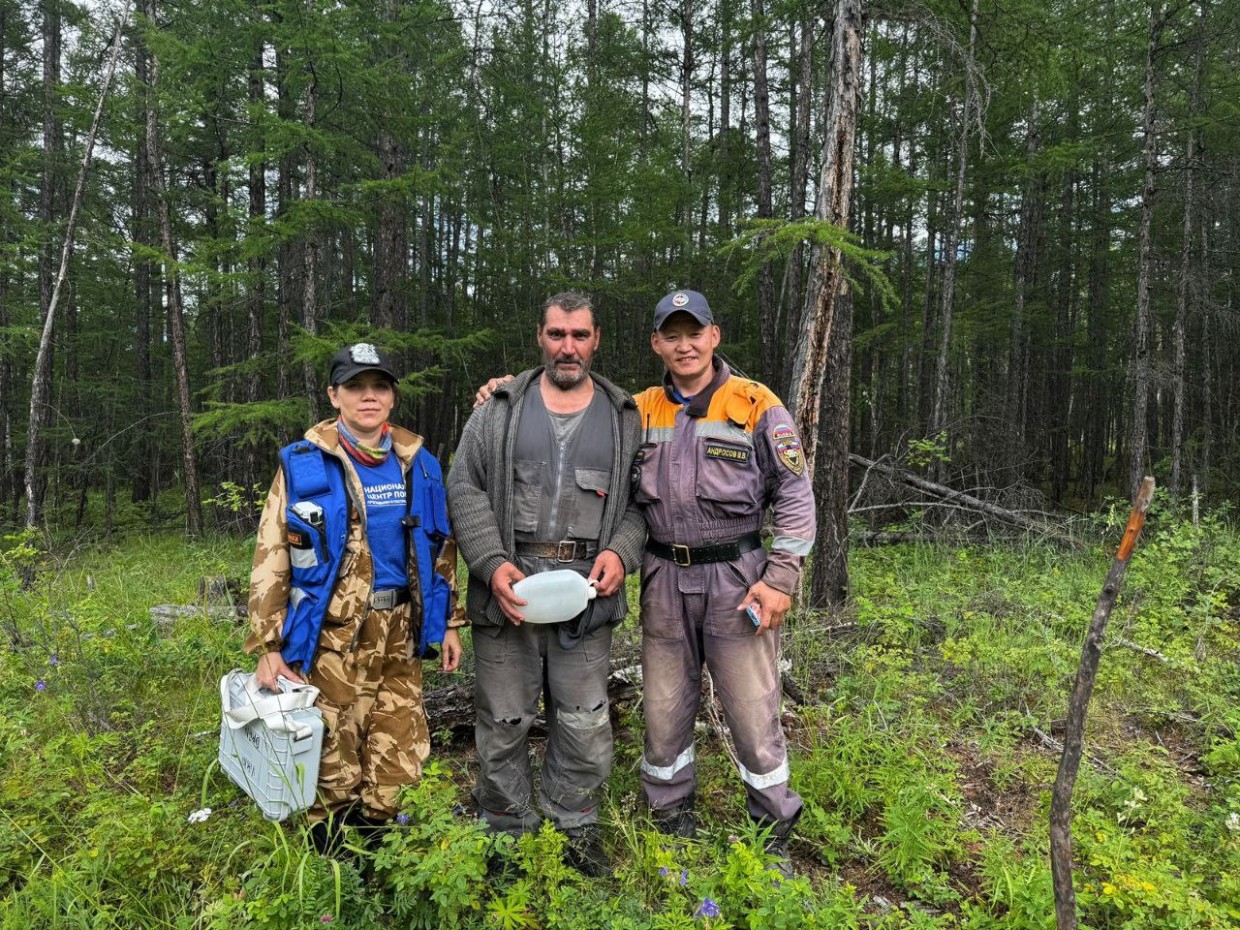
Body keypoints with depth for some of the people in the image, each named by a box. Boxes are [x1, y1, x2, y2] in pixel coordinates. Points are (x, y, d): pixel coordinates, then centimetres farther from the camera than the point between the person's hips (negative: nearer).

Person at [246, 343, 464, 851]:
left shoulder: (418, 464, 6)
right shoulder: (303, 464, -5)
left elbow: (441, 550, 13)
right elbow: (271, 559, -5)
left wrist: (448, 623, 11)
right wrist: (267, 646, -8)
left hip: (401, 634, 4)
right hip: (333, 635, -3)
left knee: (400, 754, 11)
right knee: (335, 757, 8)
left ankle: (374, 831, 34)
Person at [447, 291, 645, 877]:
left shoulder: (625, 417, 9)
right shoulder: (500, 408, 6)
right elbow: (465, 488, 2)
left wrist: (620, 551, -10)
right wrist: (491, 563, -10)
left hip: (588, 588, 1)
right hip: (509, 585, 0)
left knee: (584, 722, 9)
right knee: (504, 719, 9)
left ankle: (576, 829, 30)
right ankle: (506, 833, 29)